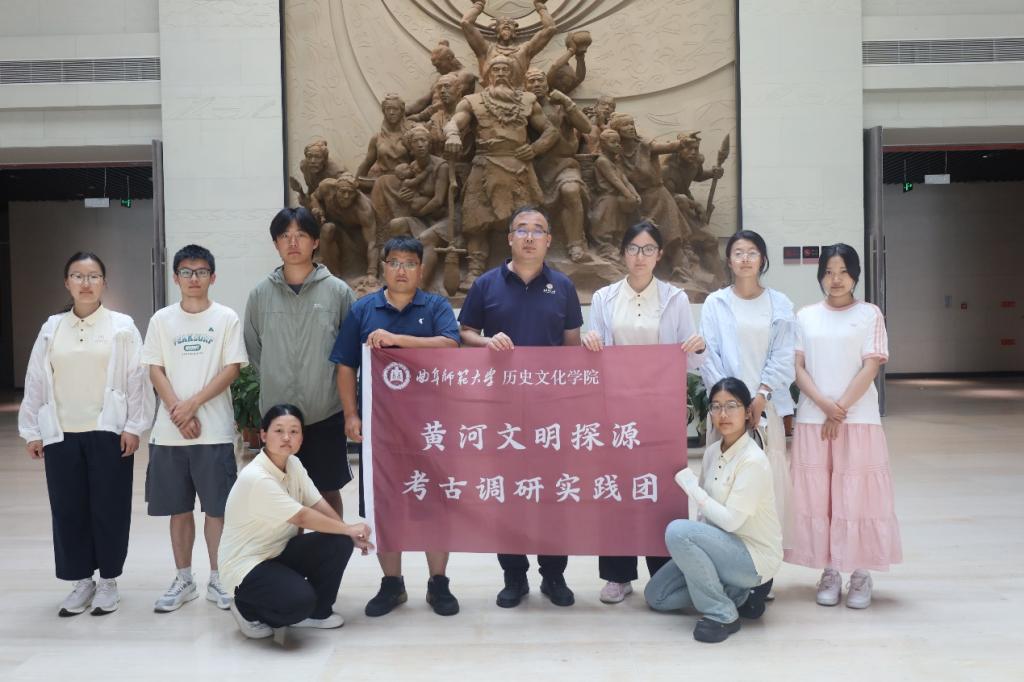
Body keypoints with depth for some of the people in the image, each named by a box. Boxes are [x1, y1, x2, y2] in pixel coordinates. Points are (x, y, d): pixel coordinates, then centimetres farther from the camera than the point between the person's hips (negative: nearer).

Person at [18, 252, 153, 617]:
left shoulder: (122, 326, 0)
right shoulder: (51, 328, 8)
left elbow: (137, 379, -3)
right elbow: (36, 382, 9)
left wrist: (134, 427, -8)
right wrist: (31, 431, 6)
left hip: (108, 433, -3)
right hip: (61, 435, 3)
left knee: (109, 509, 3)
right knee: (68, 511, 8)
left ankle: (108, 581, 19)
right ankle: (82, 581, 22)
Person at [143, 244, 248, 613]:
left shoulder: (226, 318, 1)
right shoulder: (162, 319, 7)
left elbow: (231, 369, -5)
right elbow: (156, 371, 3)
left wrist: (193, 404, -12)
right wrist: (178, 412, -9)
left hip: (215, 430, -2)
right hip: (169, 432, 2)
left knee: (217, 508, 2)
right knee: (179, 509, 9)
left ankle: (217, 579, 15)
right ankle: (184, 580, 21)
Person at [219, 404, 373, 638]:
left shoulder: (293, 464, 0)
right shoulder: (255, 478, -26)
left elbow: (318, 504, -1)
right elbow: (302, 517, -23)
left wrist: (351, 536, -15)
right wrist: (348, 529, -14)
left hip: (280, 551, 8)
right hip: (246, 565, -8)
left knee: (340, 543, -12)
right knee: (299, 600, -31)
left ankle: (317, 611, 8)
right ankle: (248, 610, 2)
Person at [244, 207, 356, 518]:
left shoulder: (337, 290, -3)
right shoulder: (261, 293, 2)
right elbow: (253, 347, 9)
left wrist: (328, 379, 0)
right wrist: (274, 380, 5)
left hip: (326, 413, -1)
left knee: (328, 492, 9)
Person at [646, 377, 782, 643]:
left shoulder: (753, 460, -21)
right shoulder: (712, 452, 3)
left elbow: (731, 520, -25)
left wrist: (692, 487, -18)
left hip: (754, 556, -8)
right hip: (724, 546, 8)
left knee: (678, 531, -30)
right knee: (656, 596, 6)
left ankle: (723, 614, -16)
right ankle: (737, 596, 12)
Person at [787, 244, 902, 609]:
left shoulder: (870, 315, 3)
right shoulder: (805, 316, 9)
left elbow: (870, 367, -4)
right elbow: (797, 367, 3)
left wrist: (841, 409, -11)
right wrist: (825, 405, -12)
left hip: (858, 419, -2)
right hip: (812, 420, 2)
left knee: (857, 495, -1)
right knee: (816, 496, 3)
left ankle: (861, 574, 8)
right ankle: (829, 572, 13)